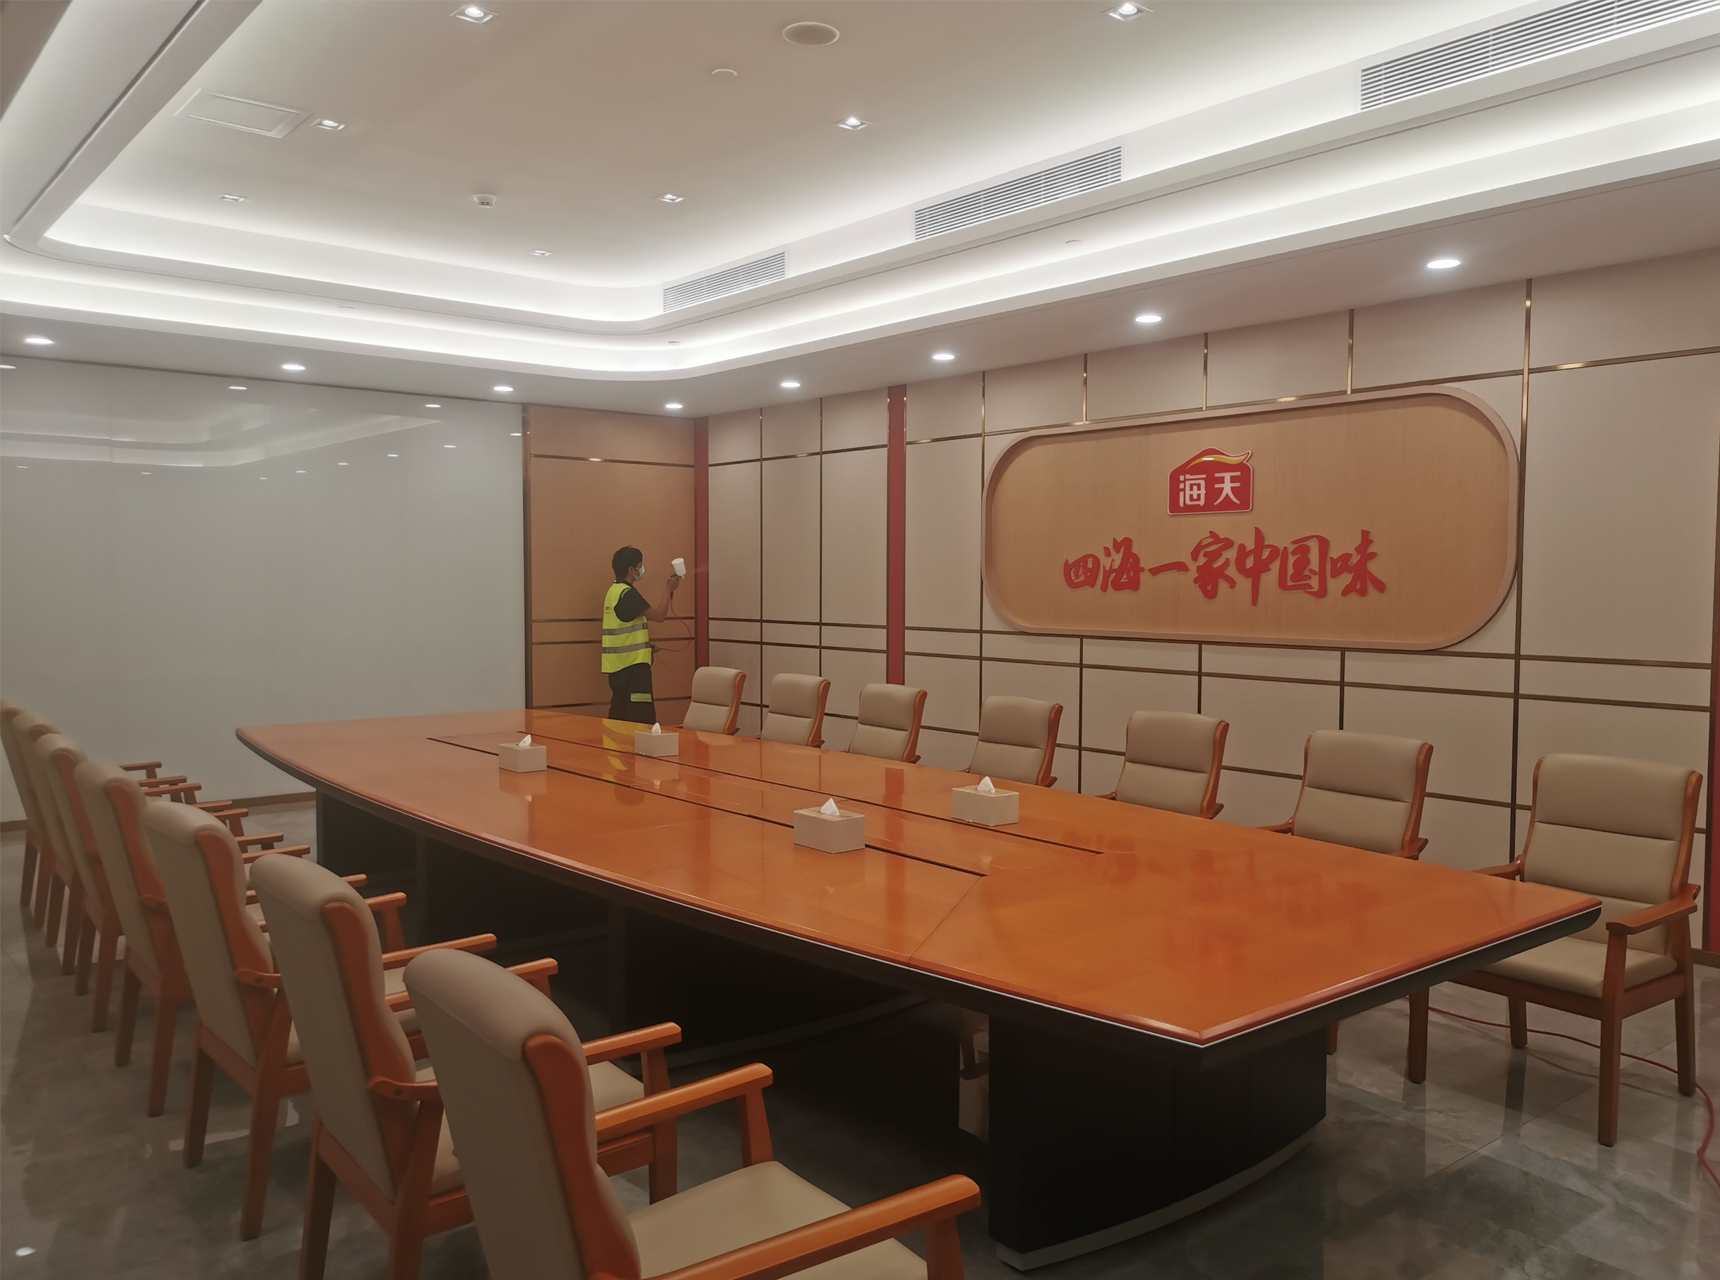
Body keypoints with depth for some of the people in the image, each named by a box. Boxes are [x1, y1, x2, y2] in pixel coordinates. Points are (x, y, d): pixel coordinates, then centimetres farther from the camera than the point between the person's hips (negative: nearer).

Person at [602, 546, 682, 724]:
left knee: (620, 715, 11)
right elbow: (658, 616, -18)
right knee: (642, 716, -9)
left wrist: (646, 645, 16)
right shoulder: (628, 593, -16)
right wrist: (669, 590, -7)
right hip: (633, 664, -10)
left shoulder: (614, 590, 14)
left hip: (617, 664, 10)